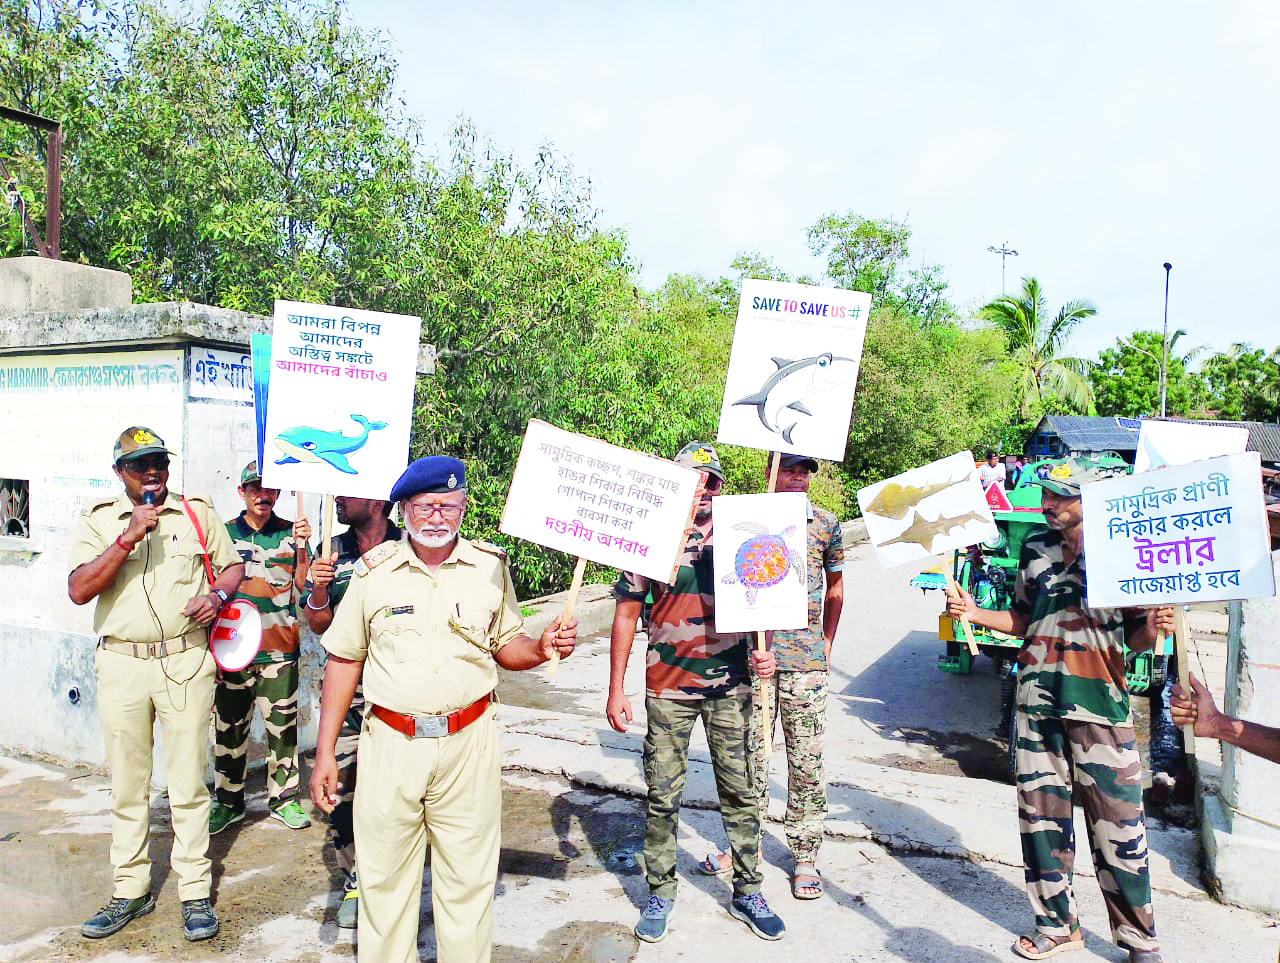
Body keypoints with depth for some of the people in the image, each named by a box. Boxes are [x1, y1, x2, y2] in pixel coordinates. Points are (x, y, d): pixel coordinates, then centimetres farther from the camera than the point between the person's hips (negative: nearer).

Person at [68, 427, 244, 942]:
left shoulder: (198, 513, 7)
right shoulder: (98, 520, 5)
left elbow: (233, 565, 14)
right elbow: (78, 590, -7)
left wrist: (217, 595, -7)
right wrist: (128, 538, -17)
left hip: (186, 661, -1)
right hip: (121, 664, 1)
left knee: (188, 784, 2)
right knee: (127, 786, 10)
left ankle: (195, 892, 13)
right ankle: (130, 891, 25)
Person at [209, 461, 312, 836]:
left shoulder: (291, 533, 4)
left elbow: (302, 586, -4)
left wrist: (301, 547, -18)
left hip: (280, 650, -1)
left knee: (283, 727, 6)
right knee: (229, 728, 9)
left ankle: (284, 798, 20)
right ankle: (228, 801, 25)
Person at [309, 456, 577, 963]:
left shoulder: (490, 565, 2)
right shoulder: (374, 570, 1)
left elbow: (506, 647, 11)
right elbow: (344, 661, 6)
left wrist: (542, 647, -11)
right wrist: (325, 751, 4)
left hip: (468, 744, 0)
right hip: (390, 745, 0)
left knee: (467, 877, 10)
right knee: (384, 875, 11)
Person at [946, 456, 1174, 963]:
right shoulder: (1035, 549, 9)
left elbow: (1136, 636, 0)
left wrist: (1153, 628, -21)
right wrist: (974, 612, 4)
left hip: (1100, 708, -4)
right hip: (1037, 702, 4)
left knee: (1117, 827, 1)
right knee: (1042, 818, 11)